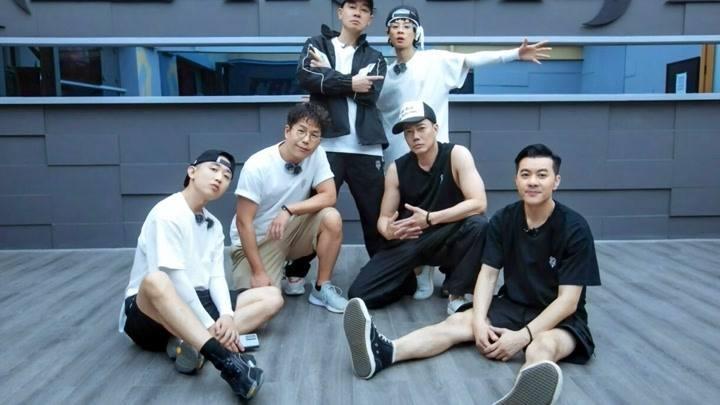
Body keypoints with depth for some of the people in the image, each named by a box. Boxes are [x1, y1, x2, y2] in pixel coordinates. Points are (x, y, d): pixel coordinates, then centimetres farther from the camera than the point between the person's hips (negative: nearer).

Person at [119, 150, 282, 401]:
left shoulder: (214, 226, 11)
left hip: (196, 301, 8)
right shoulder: (167, 213, -13)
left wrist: (226, 316, -18)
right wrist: (210, 325, -23)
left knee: (272, 298, -4)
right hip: (150, 310, -7)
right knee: (156, 281, -41)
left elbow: (216, 277, 1)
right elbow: (173, 278, -22)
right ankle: (227, 361, -52)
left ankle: (191, 342, -24)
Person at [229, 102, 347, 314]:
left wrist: (289, 210, -29)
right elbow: (243, 222, -20)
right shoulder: (257, 166, -24)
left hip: (291, 230, 4)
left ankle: (321, 288, -6)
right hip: (256, 240, -3)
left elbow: (329, 197, -15)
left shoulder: (317, 154, -12)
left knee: (332, 218, -24)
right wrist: (258, 272, -20)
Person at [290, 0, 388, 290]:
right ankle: (296, 272, 18)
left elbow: (370, 93, -2)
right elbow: (305, 78, -7)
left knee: (376, 214, 5)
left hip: (366, 148, 2)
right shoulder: (316, 44, 15)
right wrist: (350, 83, -7)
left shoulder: (374, 57, 19)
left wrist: (328, 75, -1)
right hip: (326, 144, -2)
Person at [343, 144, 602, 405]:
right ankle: (383, 353, -44)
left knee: (543, 345, -38)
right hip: (512, 306, 4)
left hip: (559, 317, -4)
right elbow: (488, 274, -6)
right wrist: (479, 321, -23)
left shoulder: (574, 228, -16)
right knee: (457, 321, -21)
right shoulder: (503, 220, -3)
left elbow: (567, 300, -19)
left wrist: (523, 335, -29)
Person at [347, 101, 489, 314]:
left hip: (446, 239, -2)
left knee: (477, 225, -35)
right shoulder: (396, 169, -4)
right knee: (359, 294, -13)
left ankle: (457, 295, -13)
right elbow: (384, 218, 1)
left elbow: (478, 203, -22)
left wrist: (430, 219, -30)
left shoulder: (457, 155, -12)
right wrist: (389, 231, -25)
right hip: (408, 241, 2)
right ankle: (414, 277, 16)